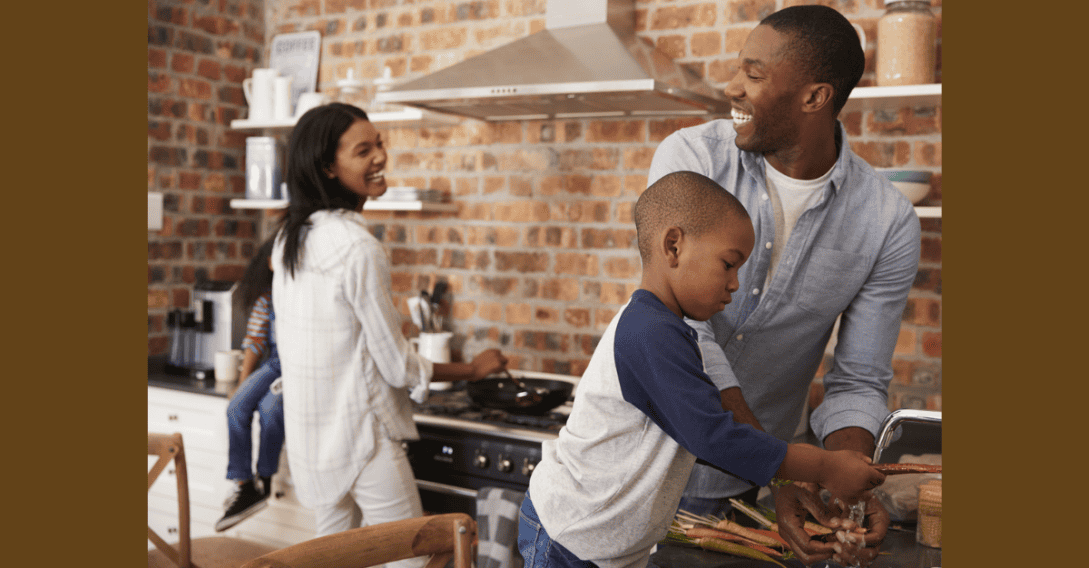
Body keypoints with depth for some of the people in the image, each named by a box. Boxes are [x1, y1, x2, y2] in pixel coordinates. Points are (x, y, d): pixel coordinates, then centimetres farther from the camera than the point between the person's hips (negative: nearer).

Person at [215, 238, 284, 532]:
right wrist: (242, 383, 1)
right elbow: (254, 341, 10)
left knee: (270, 406, -30)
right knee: (237, 406, -20)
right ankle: (244, 487, -16)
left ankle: (265, 481, -10)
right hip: (274, 364, 5)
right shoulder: (266, 297, 10)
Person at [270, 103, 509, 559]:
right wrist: (473, 370, -2)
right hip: (361, 433, -9)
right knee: (407, 556, 1)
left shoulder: (289, 236, 6)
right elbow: (397, 365, -15)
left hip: (307, 431, 9)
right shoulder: (357, 247, -21)